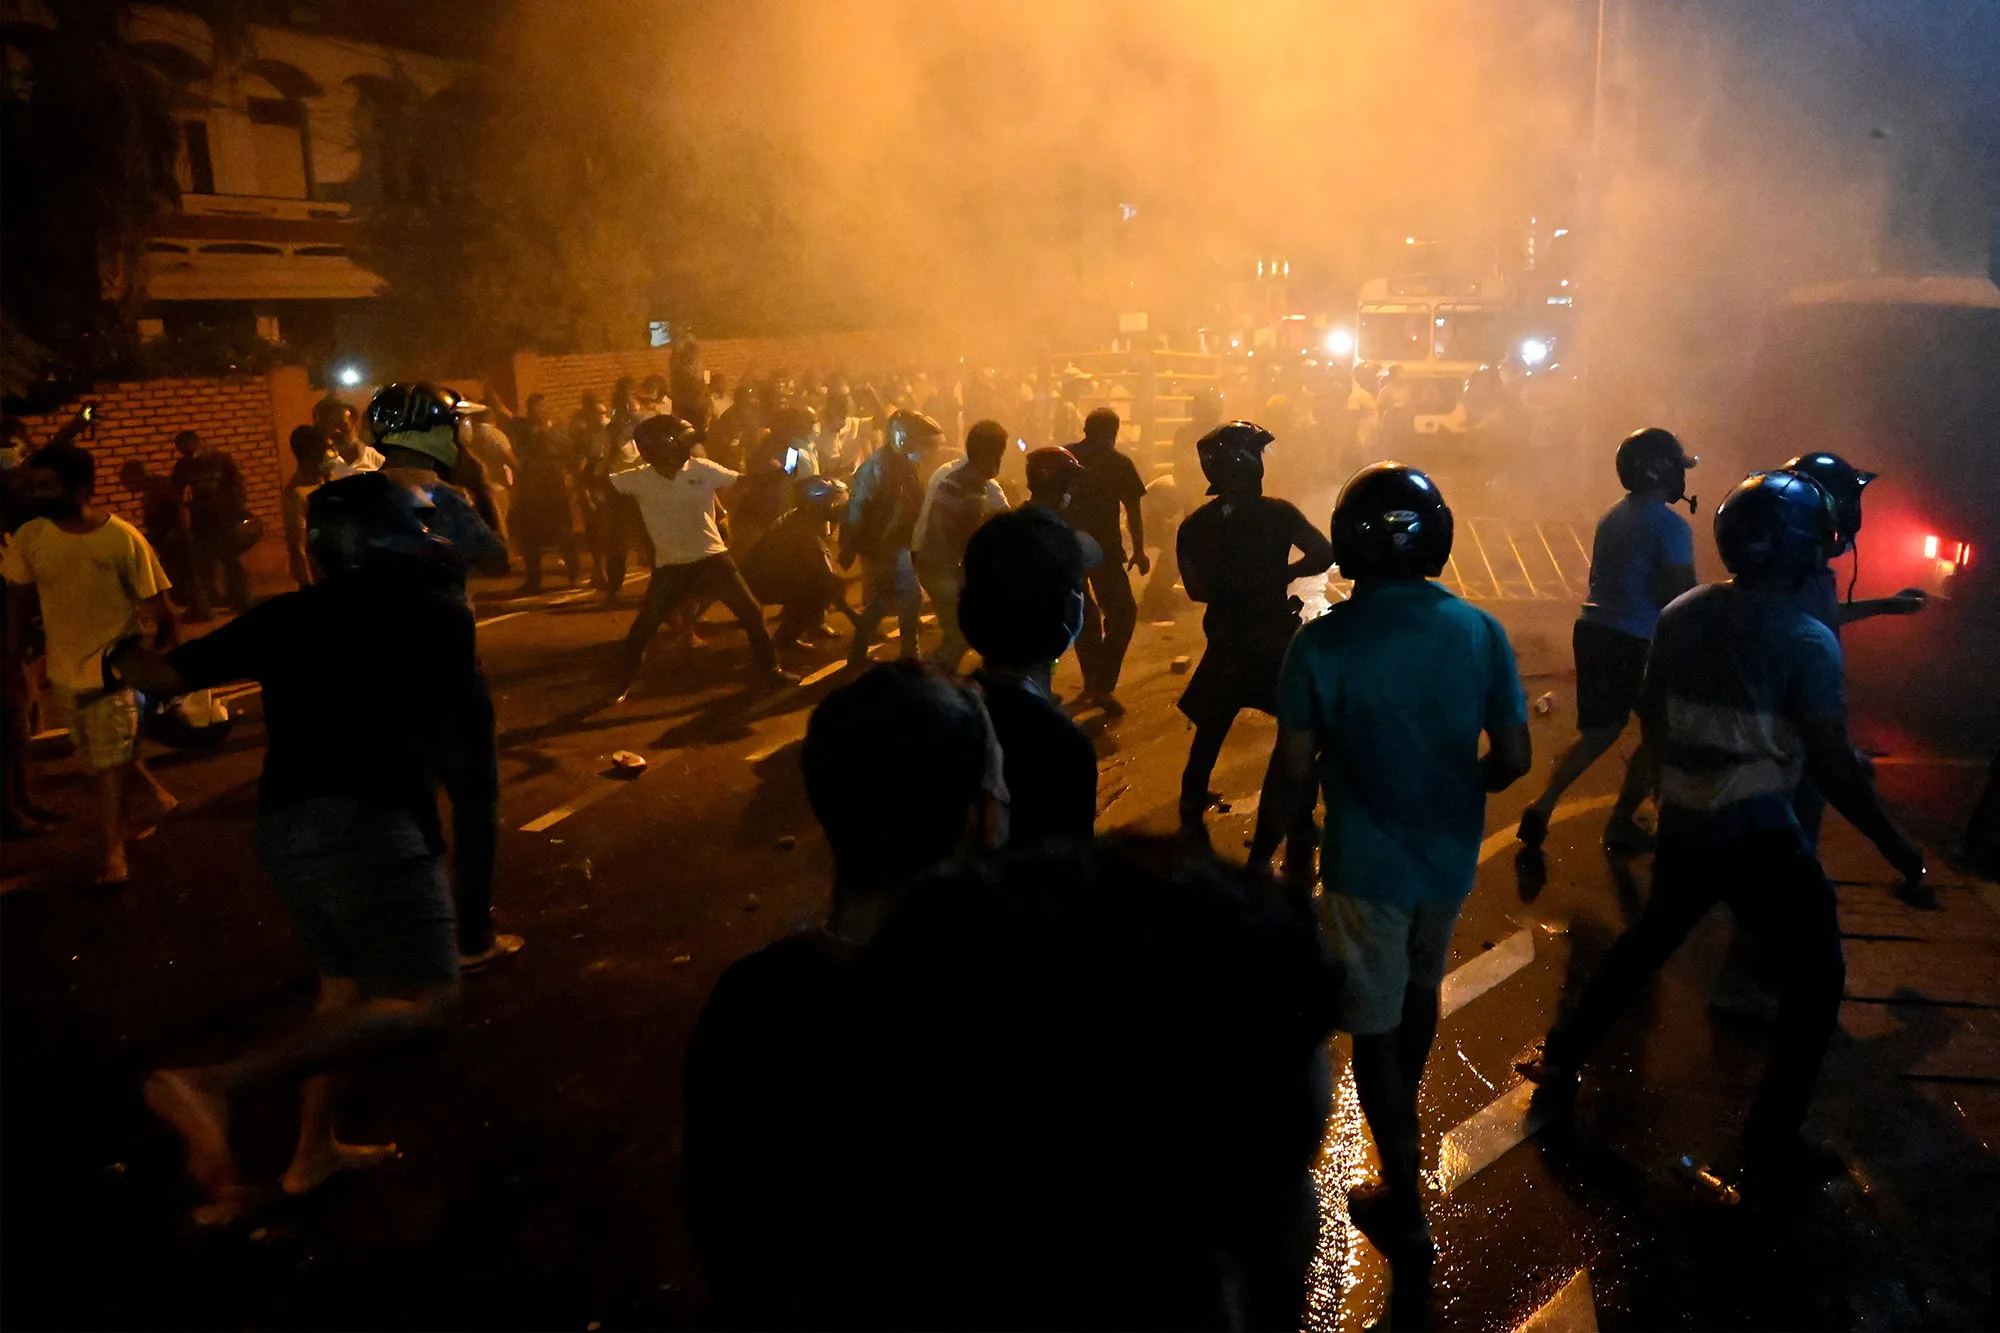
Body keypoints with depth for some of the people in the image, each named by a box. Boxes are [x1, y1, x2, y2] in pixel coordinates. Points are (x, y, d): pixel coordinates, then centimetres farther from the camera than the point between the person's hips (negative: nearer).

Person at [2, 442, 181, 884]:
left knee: (110, 764, 2)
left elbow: (159, 612, -13)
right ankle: (155, 793, 43)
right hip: (66, 672, 4)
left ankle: (112, 851, 17)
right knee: (107, 757, 17)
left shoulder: (123, 539, -17)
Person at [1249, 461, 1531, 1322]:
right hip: (1450, 856, 4)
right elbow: (1513, 759, -6)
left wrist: (1260, 856, -2)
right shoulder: (1480, 633, -11)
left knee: (1376, 1026, 10)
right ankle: (1403, 1110, 54)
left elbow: (1292, 774, -17)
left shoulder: (1322, 644, -20)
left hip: (1365, 863, -4)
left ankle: (1404, 1204, 17)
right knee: (1421, 987, 28)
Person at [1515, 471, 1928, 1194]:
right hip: (1759, 838, -5)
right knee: (1817, 975, 13)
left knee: (1648, 940, 27)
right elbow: (1832, 765, -15)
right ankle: (1770, 1146, 16)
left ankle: (1561, 1060, 33)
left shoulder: (1680, 615, 0)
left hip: (1681, 826, 6)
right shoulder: (1807, 640, -16)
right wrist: (1890, 841, -2)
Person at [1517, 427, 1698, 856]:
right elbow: (1680, 593, -19)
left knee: (1599, 730, 18)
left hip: (1592, 629, 8)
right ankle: (1621, 825, 18)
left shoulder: (1612, 517, 13)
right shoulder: (1669, 525, -13)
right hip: (1638, 643, -8)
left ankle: (1543, 805, 3)